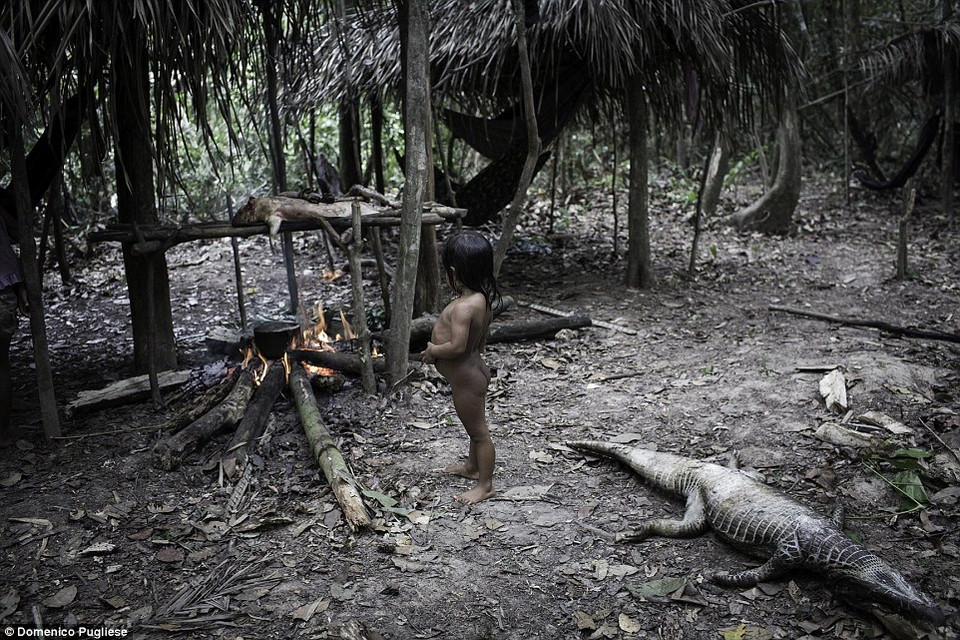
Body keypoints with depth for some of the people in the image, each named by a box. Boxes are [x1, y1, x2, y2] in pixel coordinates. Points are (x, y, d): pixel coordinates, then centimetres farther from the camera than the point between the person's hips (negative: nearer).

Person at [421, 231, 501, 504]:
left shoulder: (463, 307, -30)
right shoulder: (482, 299, -1)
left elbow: (457, 346, -36)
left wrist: (433, 351, -18)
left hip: (465, 378, -10)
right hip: (474, 368, 10)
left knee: (478, 430, 6)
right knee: (475, 426, 27)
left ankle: (485, 485, 21)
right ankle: (473, 467, 47)